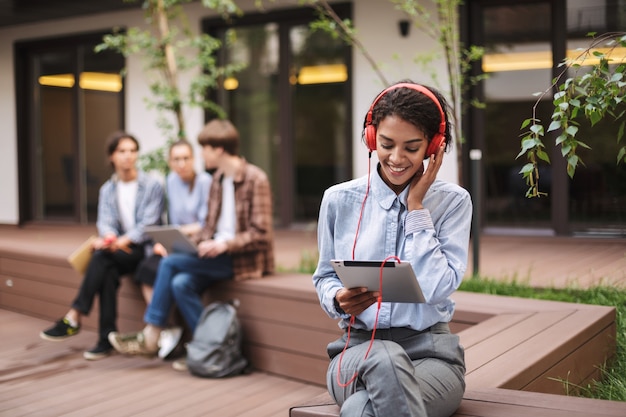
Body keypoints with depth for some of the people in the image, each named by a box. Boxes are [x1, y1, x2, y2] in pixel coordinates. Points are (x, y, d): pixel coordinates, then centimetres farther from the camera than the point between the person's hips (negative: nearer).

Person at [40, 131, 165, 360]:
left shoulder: (152, 186, 0)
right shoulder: (107, 189, 14)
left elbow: (149, 223, -10)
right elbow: (104, 221, 1)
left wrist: (123, 241, -26)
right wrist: (109, 236, -24)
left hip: (145, 250, -3)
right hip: (118, 251, 4)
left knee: (102, 255, -31)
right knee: (108, 272, -31)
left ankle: (74, 318, -29)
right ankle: (106, 338, -29)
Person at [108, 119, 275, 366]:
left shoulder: (255, 179, -11)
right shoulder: (218, 178, 13)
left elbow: (260, 234, -15)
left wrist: (225, 244, -24)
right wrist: (203, 242, -2)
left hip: (246, 259, -7)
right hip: (218, 254, 7)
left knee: (170, 263, -18)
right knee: (181, 283, -22)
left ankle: (151, 338, -6)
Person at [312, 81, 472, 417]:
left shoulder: (452, 202, 1)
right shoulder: (339, 200, 5)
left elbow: (437, 288, -12)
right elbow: (324, 277, 14)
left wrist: (416, 206, -8)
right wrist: (339, 300, -10)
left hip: (430, 350, -1)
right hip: (358, 349, 2)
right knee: (386, 359, -37)